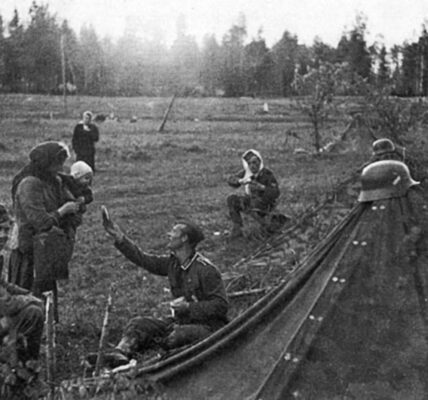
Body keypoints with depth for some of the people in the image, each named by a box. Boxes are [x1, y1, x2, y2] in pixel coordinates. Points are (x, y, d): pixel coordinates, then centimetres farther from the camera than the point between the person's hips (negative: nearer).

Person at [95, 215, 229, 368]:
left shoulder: (206, 270, -18)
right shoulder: (172, 262, 6)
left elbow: (221, 305, -18)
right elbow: (144, 260, 9)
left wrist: (189, 307, -23)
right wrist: (119, 238, 4)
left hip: (207, 325, -7)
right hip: (180, 320, 7)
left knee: (176, 336, -38)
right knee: (139, 323, -8)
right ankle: (121, 352, -30)